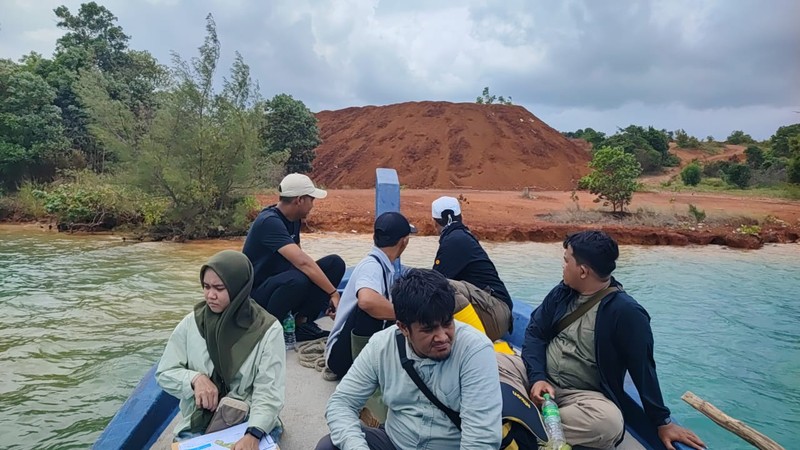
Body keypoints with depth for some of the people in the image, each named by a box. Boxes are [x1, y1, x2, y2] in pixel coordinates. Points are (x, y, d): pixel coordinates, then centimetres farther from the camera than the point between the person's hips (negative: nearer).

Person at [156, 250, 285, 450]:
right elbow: (164, 373, 5)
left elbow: (269, 393, -12)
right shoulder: (191, 323, 0)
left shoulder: (267, 330, -8)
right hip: (198, 425, 2)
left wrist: (253, 434, -28)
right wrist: (195, 379, -14)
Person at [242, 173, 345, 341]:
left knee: (335, 263, -6)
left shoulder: (293, 220, 4)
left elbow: (298, 259, 9)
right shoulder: (269, 222, -24)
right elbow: (302, 262, -35)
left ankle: (302, 322, -4)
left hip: (283, 282, 8)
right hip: (256, 294, -8)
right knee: (297, 279, -40)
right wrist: (333, 293, -33)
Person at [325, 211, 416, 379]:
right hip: (344, 354, -8)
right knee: (373, 305, -30)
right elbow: (366, 300, -42)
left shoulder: (383, 267, 7)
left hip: (371, 345, 8)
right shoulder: (372, 266, -20)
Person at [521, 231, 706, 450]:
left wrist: (663, 422, -3)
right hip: (538, 379, 4)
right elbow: (535, 333, 3)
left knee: (609, 422, -37)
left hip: (583, 395, -3)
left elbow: (643, 370, -8)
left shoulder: (625, 312, -13)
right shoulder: (562, 293, 3)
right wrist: (537, 377, -14)